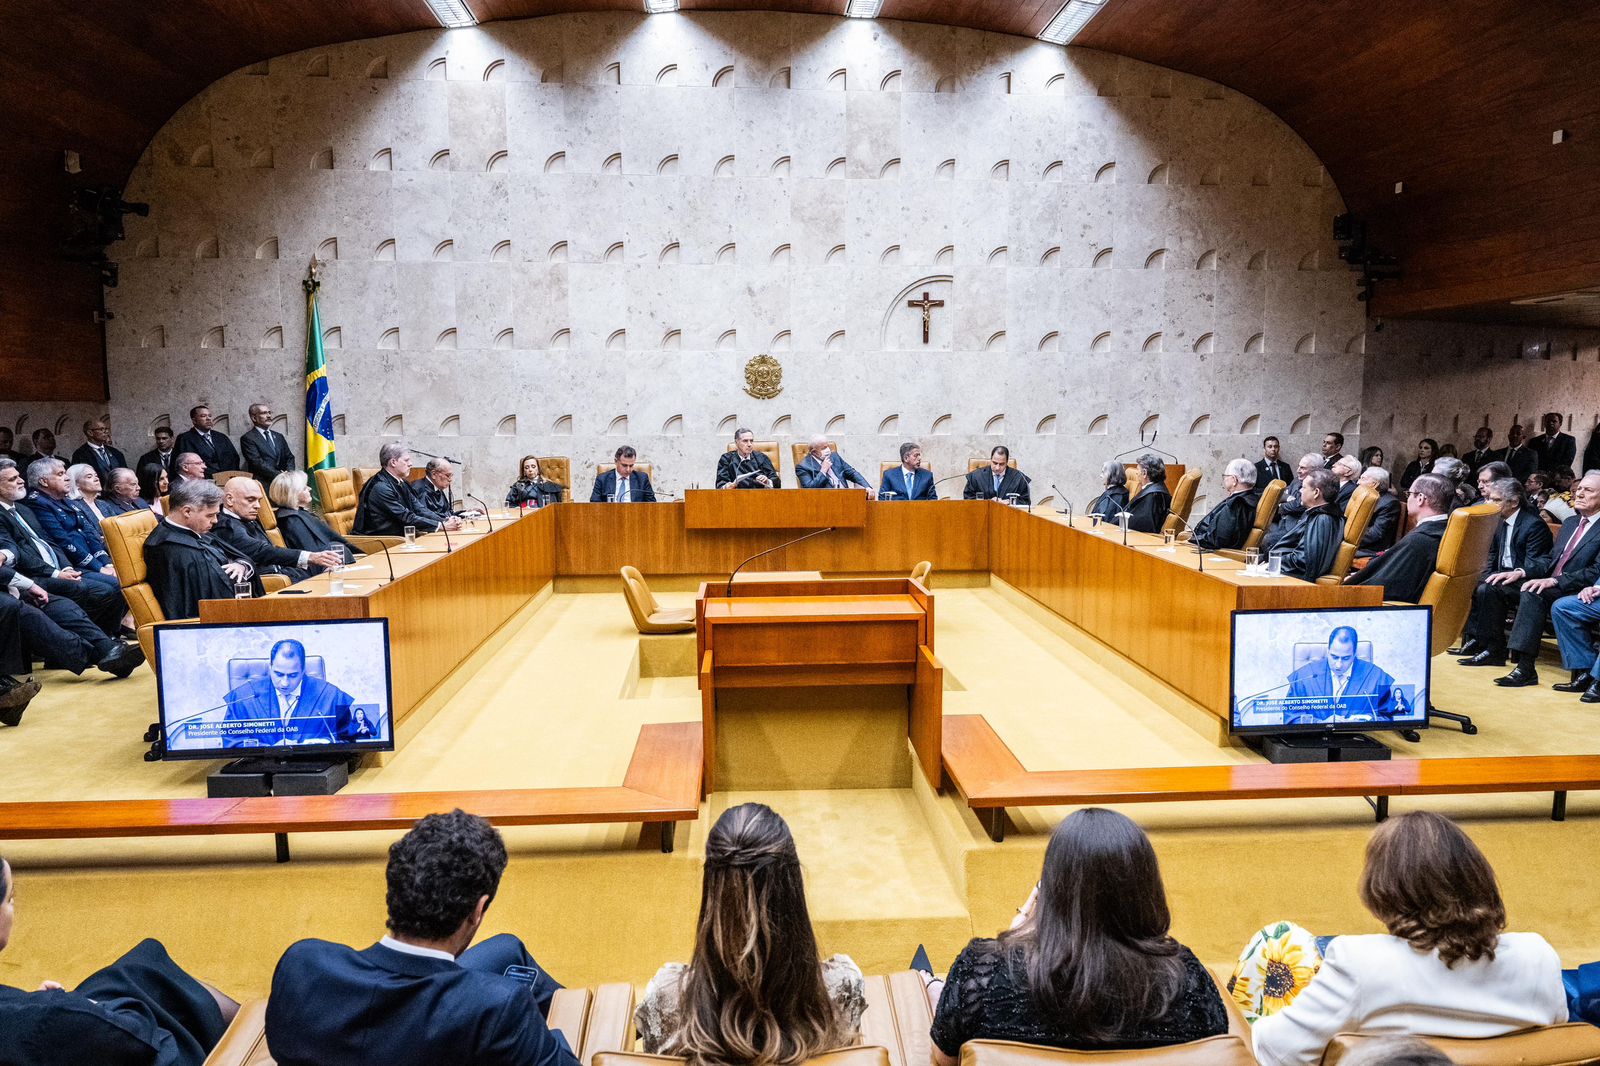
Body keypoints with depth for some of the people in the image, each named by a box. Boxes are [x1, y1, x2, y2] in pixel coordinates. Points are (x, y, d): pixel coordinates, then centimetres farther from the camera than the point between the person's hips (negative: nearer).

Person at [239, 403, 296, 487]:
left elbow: (289, 458, 18)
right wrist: (280, 475, -15)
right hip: (264, 483, -5)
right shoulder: (247, 438, 3)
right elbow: (258, 462, -8)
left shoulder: (279, 437, 22)